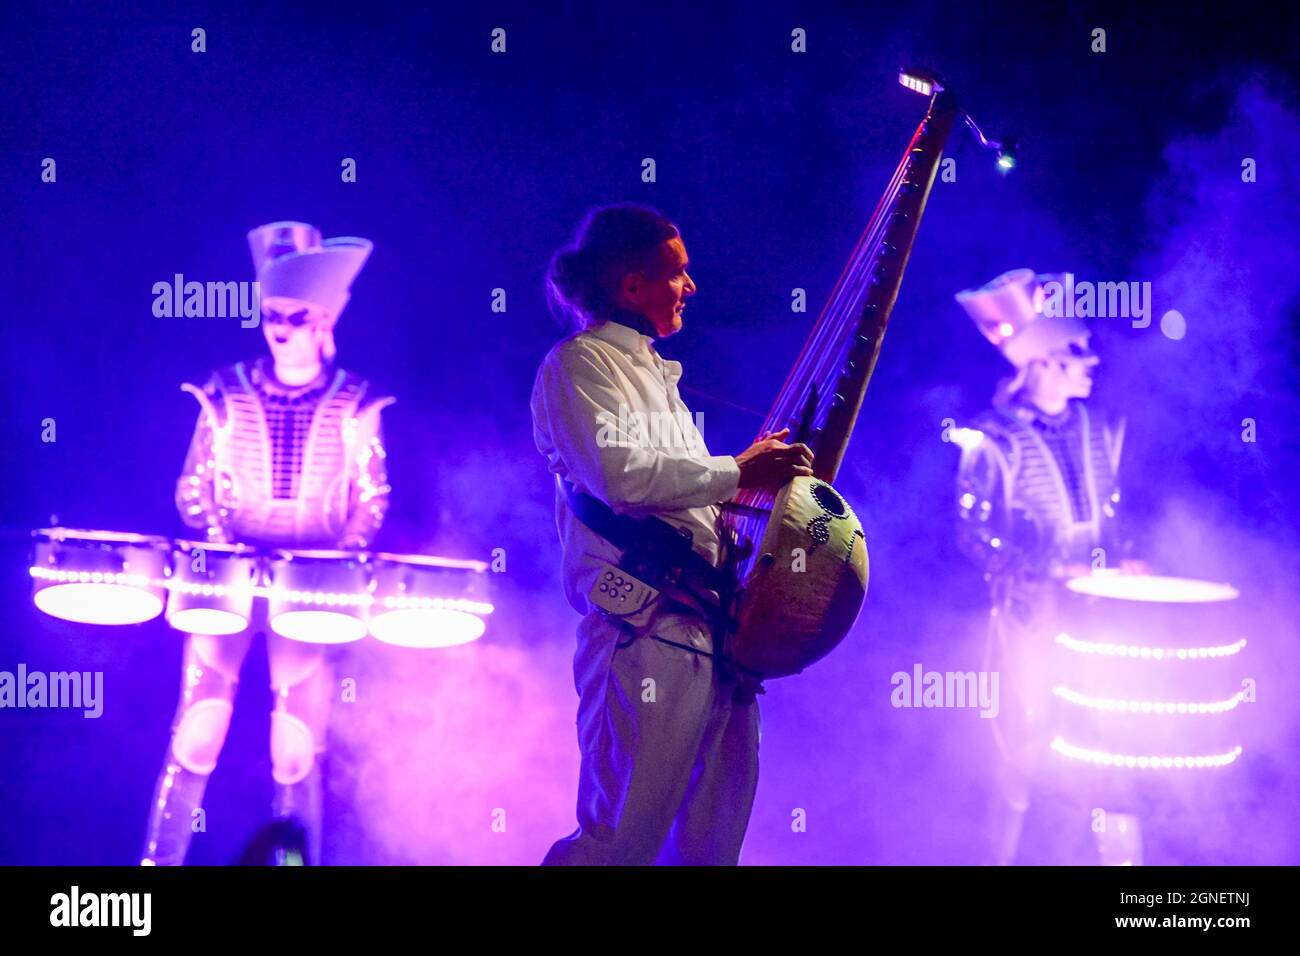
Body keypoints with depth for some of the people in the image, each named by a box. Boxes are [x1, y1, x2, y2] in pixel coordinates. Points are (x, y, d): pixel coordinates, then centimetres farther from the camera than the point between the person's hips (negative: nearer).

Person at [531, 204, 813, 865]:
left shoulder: (655, 373, 26)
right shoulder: (580, 364, -2)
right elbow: (618, 473, -18)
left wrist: (768, 472, 20)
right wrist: (737, 474, -10)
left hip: (713, 633, 9)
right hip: (647, 631, -9)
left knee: (712, 839, 8)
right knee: (622, 837, -14)